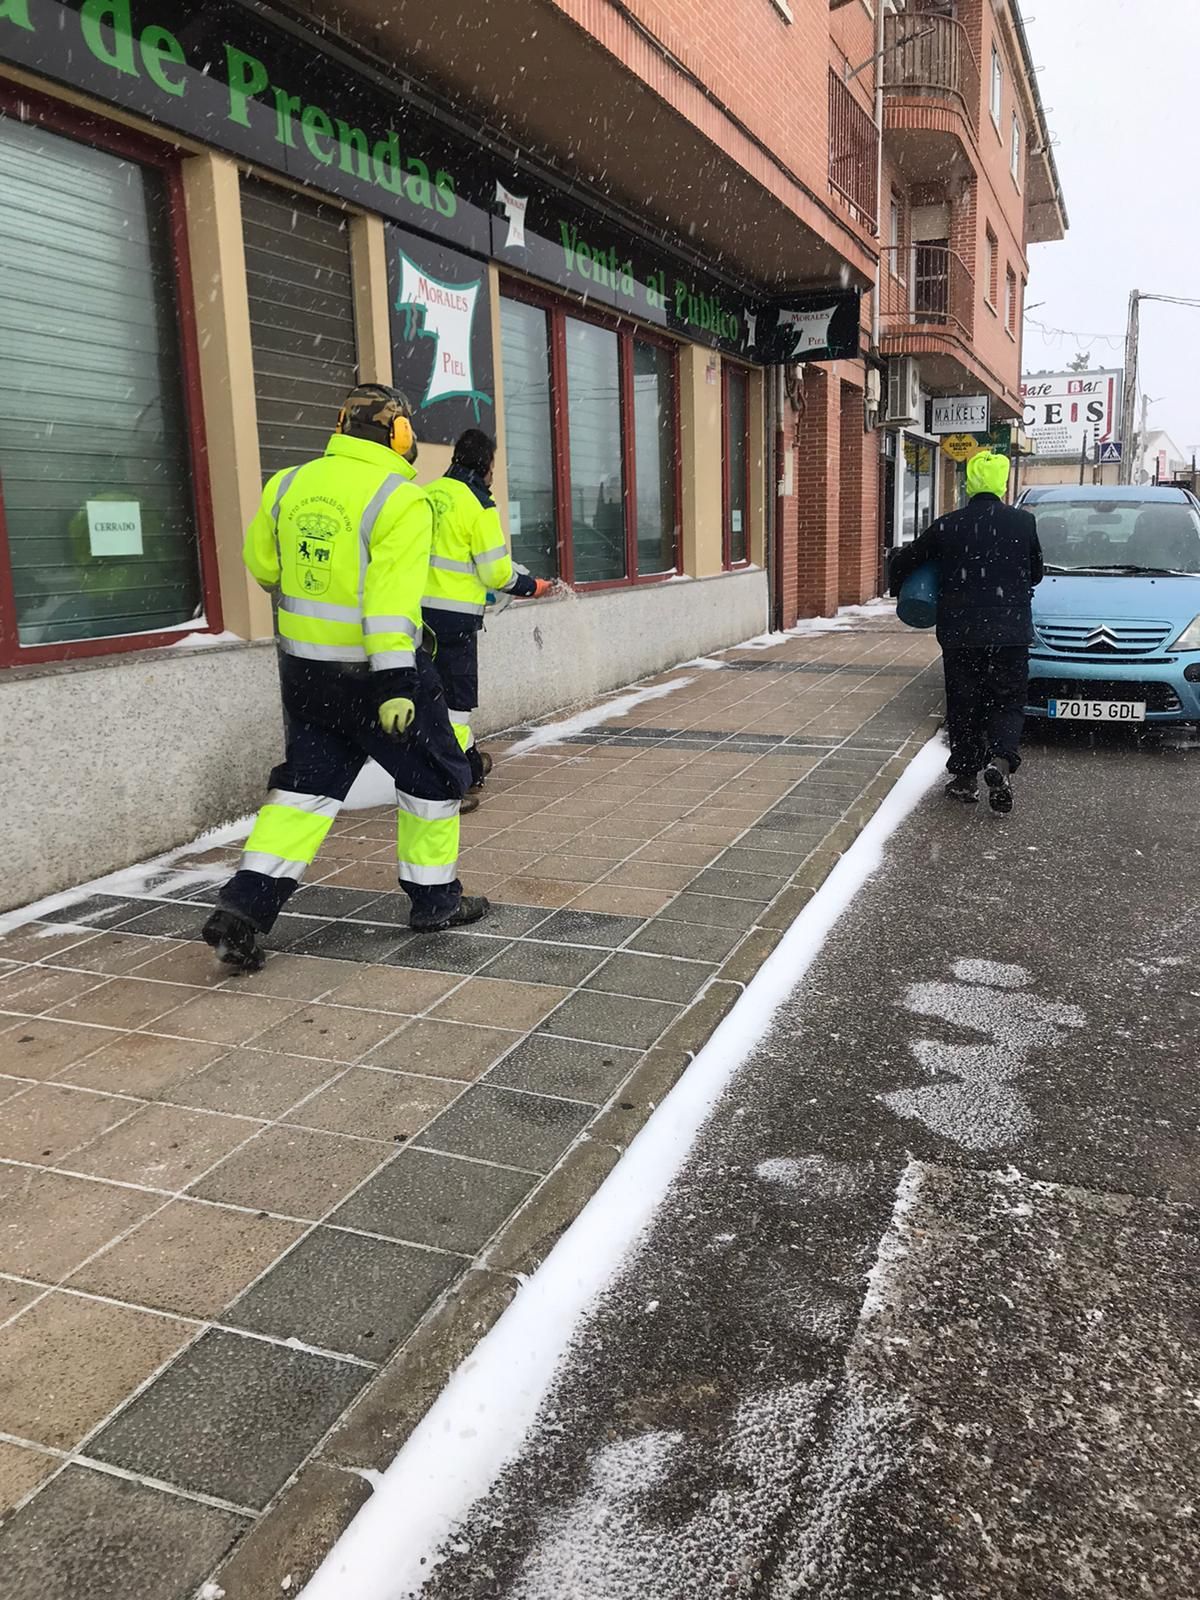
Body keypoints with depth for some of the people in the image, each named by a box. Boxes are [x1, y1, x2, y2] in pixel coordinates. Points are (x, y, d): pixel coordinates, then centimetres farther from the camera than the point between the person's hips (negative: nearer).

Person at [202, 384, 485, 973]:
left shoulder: (289, 485, 4)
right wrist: (396, 685, -29)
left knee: (308, 785, 14)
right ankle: (434, 898, 23)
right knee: (433, 775, 14)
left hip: (303, 665, 6)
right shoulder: (400, 501, -15)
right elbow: (392, 597, -25)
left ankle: (244, 908, 3)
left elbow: (262, 565, 16)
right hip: (374, 667, -6)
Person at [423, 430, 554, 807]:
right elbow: (496, 572, -12)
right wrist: (531, 586, 4)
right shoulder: (479, 506, -12)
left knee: (442, 687, 18)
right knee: (455, 696, 0)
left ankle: (471, 764, 34)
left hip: (418, 607, 7)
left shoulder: (426, 494, 9)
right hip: (455, 615, -7)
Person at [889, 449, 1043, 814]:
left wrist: (898, 587, 29)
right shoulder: (1023, 522, 0)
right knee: (1008, 702, 8)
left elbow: (903, 561, 9)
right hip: (1010, 631, 0)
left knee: (963, 705, 11)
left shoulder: (947, 526, 0)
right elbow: (1035, 573, 12)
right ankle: (1000, 761, -16)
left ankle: (964, 778, 12)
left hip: (959, 633, 1)